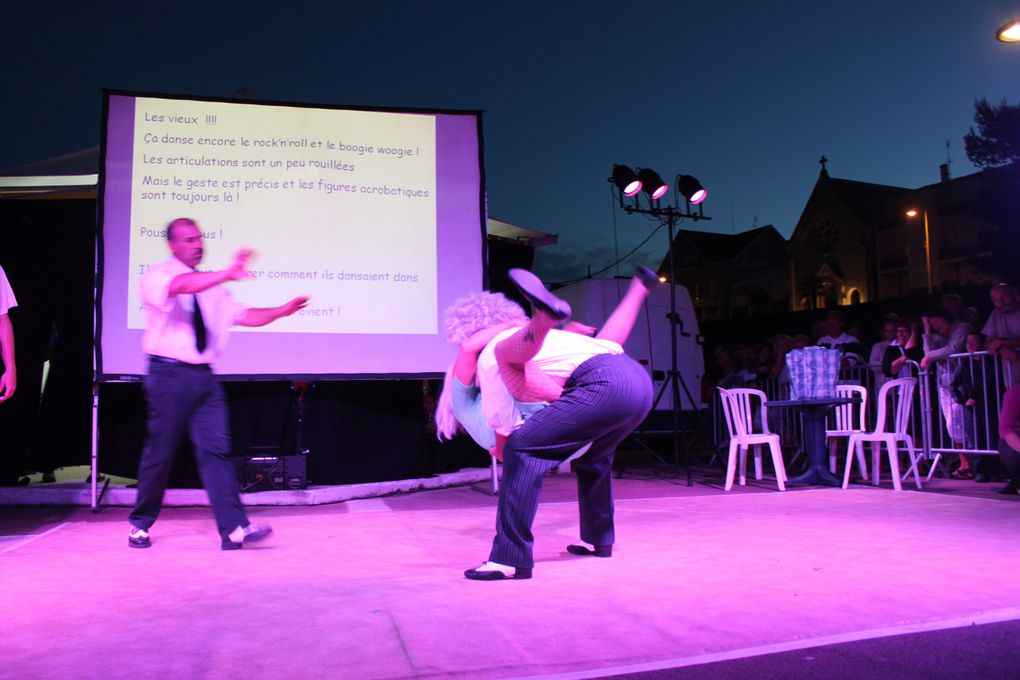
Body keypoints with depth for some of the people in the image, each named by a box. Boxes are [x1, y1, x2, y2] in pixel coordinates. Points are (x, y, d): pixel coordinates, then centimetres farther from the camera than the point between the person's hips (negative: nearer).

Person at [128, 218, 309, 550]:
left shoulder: (210, 286, 15)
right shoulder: (157, 276, -4)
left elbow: (244, 314, 11)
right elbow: (180, 286, -28)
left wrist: (281, 310, -4)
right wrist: (227, 274, -40)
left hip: (204, 376, 5)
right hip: (169, 375, -5)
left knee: (216, 449, -3)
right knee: (160, 452, 3)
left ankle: (234, 529, -8)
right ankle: (140, 524, 24)